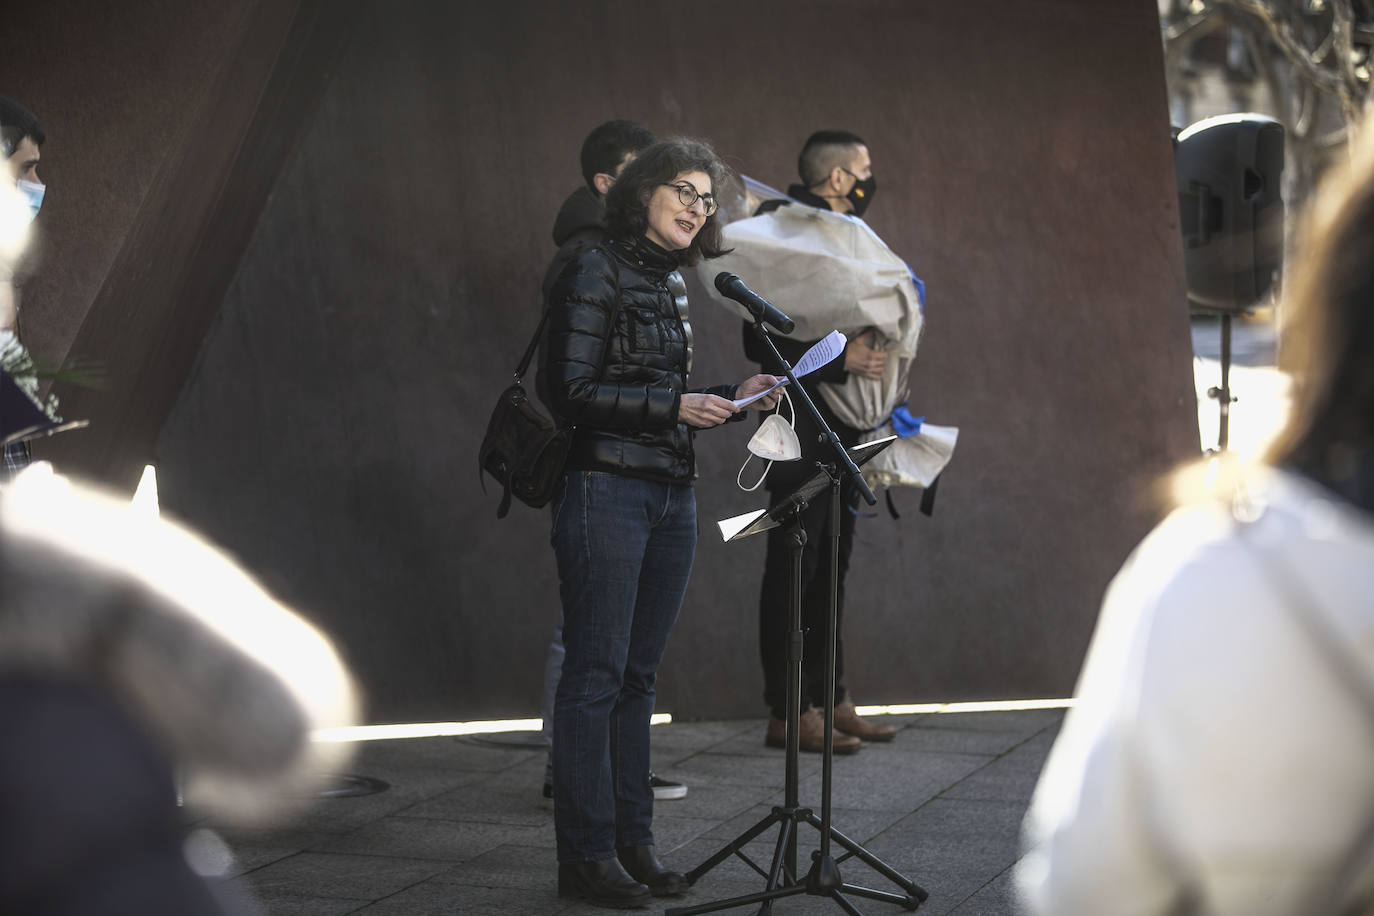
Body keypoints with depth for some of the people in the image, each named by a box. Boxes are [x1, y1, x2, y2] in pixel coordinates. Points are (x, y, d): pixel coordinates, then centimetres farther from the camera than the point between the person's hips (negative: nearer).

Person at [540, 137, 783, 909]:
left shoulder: (669, 285, 17)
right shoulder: (597, 273, -7)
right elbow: (575, 393, -14)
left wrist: (733, 397, 8)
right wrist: (674, 406, -19)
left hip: (671, 497, 8)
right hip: (606, 490, -8)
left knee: (637, 676, 11)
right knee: (596, 674, -5)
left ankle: (633, 842, 16)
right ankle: (587, 854, 0)